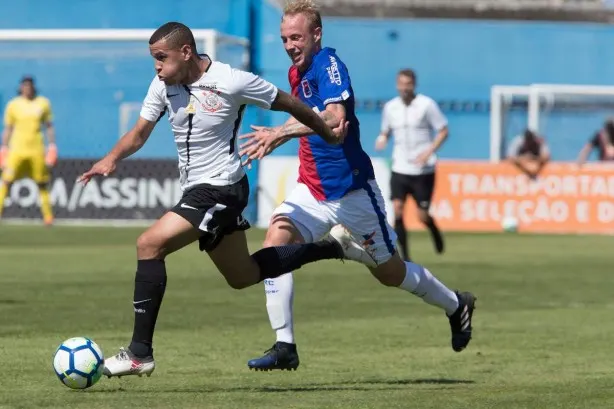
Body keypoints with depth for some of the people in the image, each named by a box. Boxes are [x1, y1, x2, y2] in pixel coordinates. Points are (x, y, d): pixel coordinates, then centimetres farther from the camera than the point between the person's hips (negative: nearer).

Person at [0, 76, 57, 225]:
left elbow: (49, 127, 10)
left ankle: (48, 217, 13)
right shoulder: (13, 105, 4)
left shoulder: (43, 103, 6)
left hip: (37, 149, 1)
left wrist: (52, 145, 2)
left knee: (42, 183, 6)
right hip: (17, 148, -1)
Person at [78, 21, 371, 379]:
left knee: (150, 245, -21)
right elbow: (139, 133, 2)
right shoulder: (163, 86, -1)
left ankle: (140, 353, -19)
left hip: (222, 189, -8)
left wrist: (330, 136, 8)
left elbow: (289, 103, -6)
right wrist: (112, 158, -19)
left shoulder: (232, 82, -18)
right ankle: (332, 247, 38)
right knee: (242, 276, 22)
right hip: (197, 189, 8)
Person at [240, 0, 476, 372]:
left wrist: (281, 132, -45)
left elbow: (335, 116, -38)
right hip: (312, 188, 7)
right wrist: (274, 139, 13)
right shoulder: (297, 73, 8)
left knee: (390, 272, 9)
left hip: (352, 189, -7)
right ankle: (285, 347, -15)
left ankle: (456, 306, 37)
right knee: (275, 243, -17)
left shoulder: (329, 64, -19)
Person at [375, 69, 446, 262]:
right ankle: (405, 256, -4)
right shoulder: (390, 107, 5)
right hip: (400, 168, 3)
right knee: (397, 209, -13)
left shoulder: (426, 105, -7)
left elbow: (443, 131, -3)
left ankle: (435, 232, 35)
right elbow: (386, 132, 17)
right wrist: (381, 140, -7)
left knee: (422, 216, -1)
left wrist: (429, 152, -17)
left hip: (423, 171, -3)